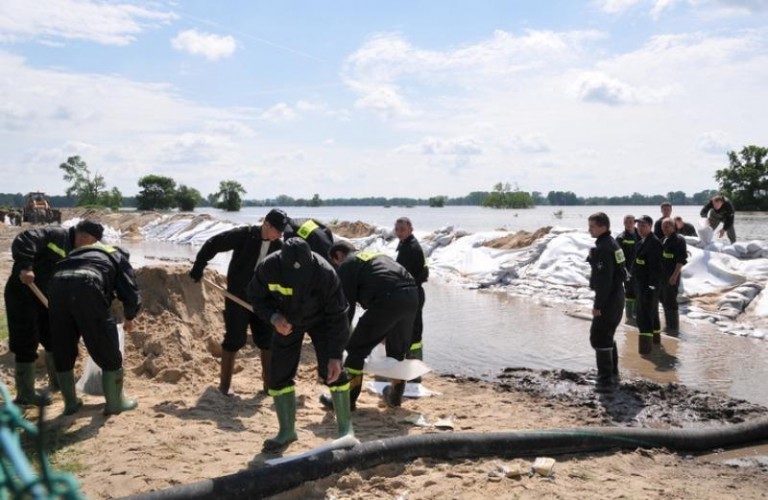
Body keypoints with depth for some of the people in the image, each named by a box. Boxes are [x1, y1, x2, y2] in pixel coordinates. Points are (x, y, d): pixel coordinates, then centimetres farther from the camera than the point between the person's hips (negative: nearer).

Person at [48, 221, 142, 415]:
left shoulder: (74, 255, 40)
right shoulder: (117, 255, 28)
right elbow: (130, 293, 18)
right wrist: (129, 317, 34)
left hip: (58, 286, 4)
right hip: (87, 287, -4)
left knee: (63, 351, 21)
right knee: (108, 351, 12)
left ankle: (70, 402, 33)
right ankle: (115, 402, 21)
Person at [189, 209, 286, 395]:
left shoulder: (279, 246, -2)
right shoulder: (244, 235, -15)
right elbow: (212, 244, -9)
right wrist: (198, 268, -7)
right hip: (238, 297, -4)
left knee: (268, 340, 6)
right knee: (234, 339, -1)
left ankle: (270, 383, 18)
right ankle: (224, 384, 13)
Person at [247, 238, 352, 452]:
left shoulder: (325, 273, -36)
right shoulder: (268, 268, -30)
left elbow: (337, 316, -27)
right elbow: (256, 297, -10)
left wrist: (335, 356, -29)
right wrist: (273, 317, -30)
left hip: (320, 320, -3)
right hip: (287, 322, 3)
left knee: (331, 372, -13)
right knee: (279, 374, -1)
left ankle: (345, 427, 3)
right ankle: (287, 431, 15)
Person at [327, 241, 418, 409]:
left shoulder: (347, 264, 13)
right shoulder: (378, 256, 35)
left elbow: (346, 303, 6)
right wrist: (385, 330, 39)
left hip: (388, 299, -8)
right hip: (411, 296, 8)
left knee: (357, 349, 5)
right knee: (398, 349, 26)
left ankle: (346, 400, 10)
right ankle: (395, 396, 38)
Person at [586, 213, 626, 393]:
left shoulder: (603, 248, -20)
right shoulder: (612, 243, 13)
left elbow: (604, 279, -24)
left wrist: (598, 305, -21)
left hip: (608, 300, -11)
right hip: (617, 297, 11)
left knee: (599, 338, -7)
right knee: (607, 336, 21)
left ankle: (606, 380, -7)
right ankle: (612, 374, 31)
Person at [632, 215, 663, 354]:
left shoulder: (654, 243, -18)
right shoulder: (642, 242, 13)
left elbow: (655, 267, -23)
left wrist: (652, 286, -26)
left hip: (648, 285, -10)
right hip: (641, 283, 10)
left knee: (645, 314, -12)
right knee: (651, 311, 22)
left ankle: (646, 343, -13)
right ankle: (655, 336, 36)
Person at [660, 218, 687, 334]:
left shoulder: (679, 240, -11)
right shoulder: (663, 240, 13)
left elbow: (681, 260, -17)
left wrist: (675, 275, -21)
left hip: (672, 276, -8)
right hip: (662, 275, 8)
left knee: (670, 301, -5)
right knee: (664, 300, 13)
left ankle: (674, 327, 4)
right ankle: (668, 324, 24)